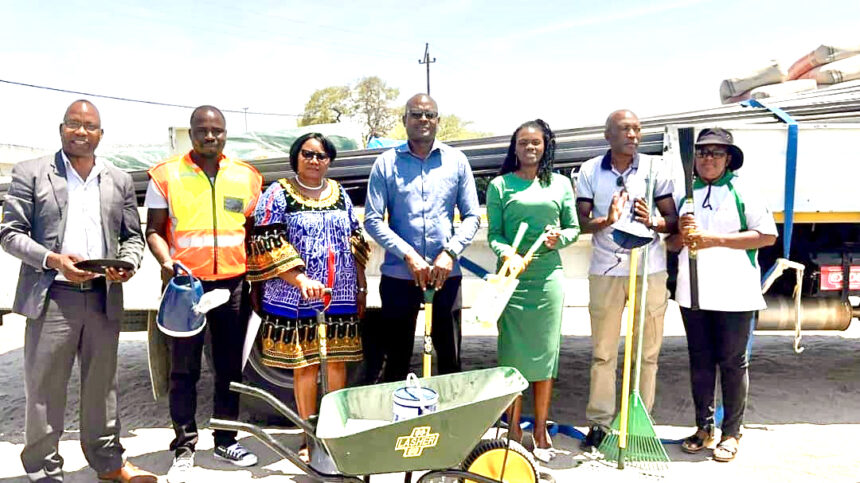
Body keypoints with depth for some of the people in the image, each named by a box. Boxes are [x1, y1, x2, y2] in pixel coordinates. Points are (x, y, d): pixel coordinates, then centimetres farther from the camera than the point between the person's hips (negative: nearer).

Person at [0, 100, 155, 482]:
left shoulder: (120, 181, 11)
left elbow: (133, 236, 14)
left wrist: (128, 263, -7)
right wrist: (52, 259, -17)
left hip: (104, 297, 3)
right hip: (51, 297, -3)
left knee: (102, 386, 14)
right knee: (45, 390, 4)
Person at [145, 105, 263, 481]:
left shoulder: (246, 176, 7)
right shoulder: (167, 175, 0)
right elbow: (154, 229, 3)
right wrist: (165, 260, -17)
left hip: (234, 284, 3)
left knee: (229, 368, 11)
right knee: (184, 370, 3)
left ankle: (226, 441, 25)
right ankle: (184, 447, 17)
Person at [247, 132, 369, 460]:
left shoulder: (339, 194, 13)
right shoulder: (278, 195, -1)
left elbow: (355, 243, 16)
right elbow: (268, 245, -10)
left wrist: (361, 288, 12)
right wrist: (301, 279, -21)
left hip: (341, 297, 4)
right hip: (297, 297, -4)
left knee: (337, 362, 7)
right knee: (305, 364, 1)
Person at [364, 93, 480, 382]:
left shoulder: (456, 161, 5)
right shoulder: (386, 163, 1)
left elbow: (471, 216, 5)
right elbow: (373, 219, -4)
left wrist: (450, 252, -10)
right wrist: (409, 256, -14)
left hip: (446, 273, 1)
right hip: (399, 273, -1)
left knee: (450, 358, 9)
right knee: (396, 359, 8)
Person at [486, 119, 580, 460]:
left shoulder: (560, 184, 10)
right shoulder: (500, 185, 4)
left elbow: (574, 228, 14)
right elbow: (493, 234, 1)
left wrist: (560, 237, -8)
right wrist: (508, 254, -18)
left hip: (549, 276, 2)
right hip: (512, 277, -2)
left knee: (545, 352, 6)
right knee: (513, 353, 1)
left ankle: (540, 429, 19)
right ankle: (514, 429, 15)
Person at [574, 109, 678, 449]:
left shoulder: (654, 167, 4)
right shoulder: (590, 170, 4)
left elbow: (673, 220, 5)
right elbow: (580, 222, 1)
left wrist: (652, 221, -17)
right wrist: (606, 220, -19)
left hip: (650, 270, 1)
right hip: (605, 271, 0)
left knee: (647, 352, 6)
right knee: (603, 352, 4)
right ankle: (599, 421, 14)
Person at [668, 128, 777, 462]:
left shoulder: (742, 190, -1)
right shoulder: (684, 193, 12)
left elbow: (768, 235, -8)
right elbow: (671, 243, 15)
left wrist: (714, 239, -15)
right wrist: (683, 234, -9)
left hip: (734, 293, -4)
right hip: (692, 292, 4)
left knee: (733, 362, 4)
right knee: (700, 360, 10)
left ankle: (731, 433, 15)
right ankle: (704, 427, 22)